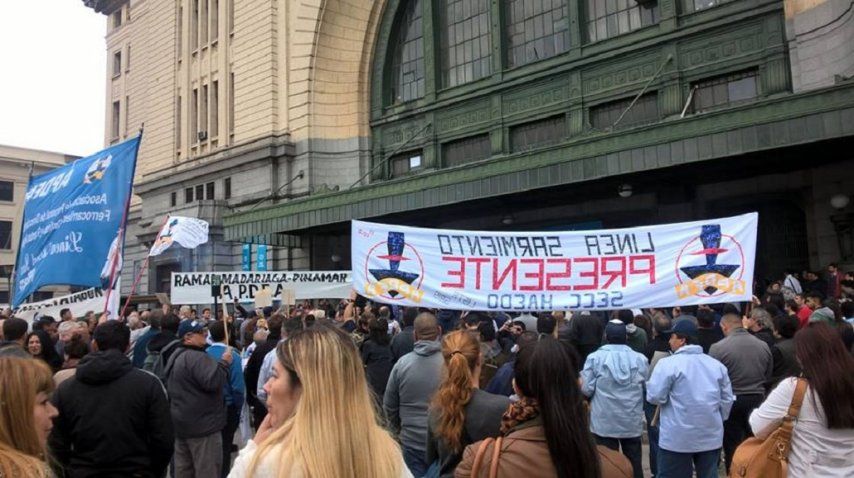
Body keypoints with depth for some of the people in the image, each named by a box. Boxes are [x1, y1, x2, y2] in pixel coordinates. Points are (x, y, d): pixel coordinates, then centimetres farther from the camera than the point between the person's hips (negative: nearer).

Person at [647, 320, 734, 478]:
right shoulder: (716, 364, 7)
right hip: (711, 436, 6)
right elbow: (727, 399, 10)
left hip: (678, 438, -5)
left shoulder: (668, 363, -12)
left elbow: (655, 397, -15)